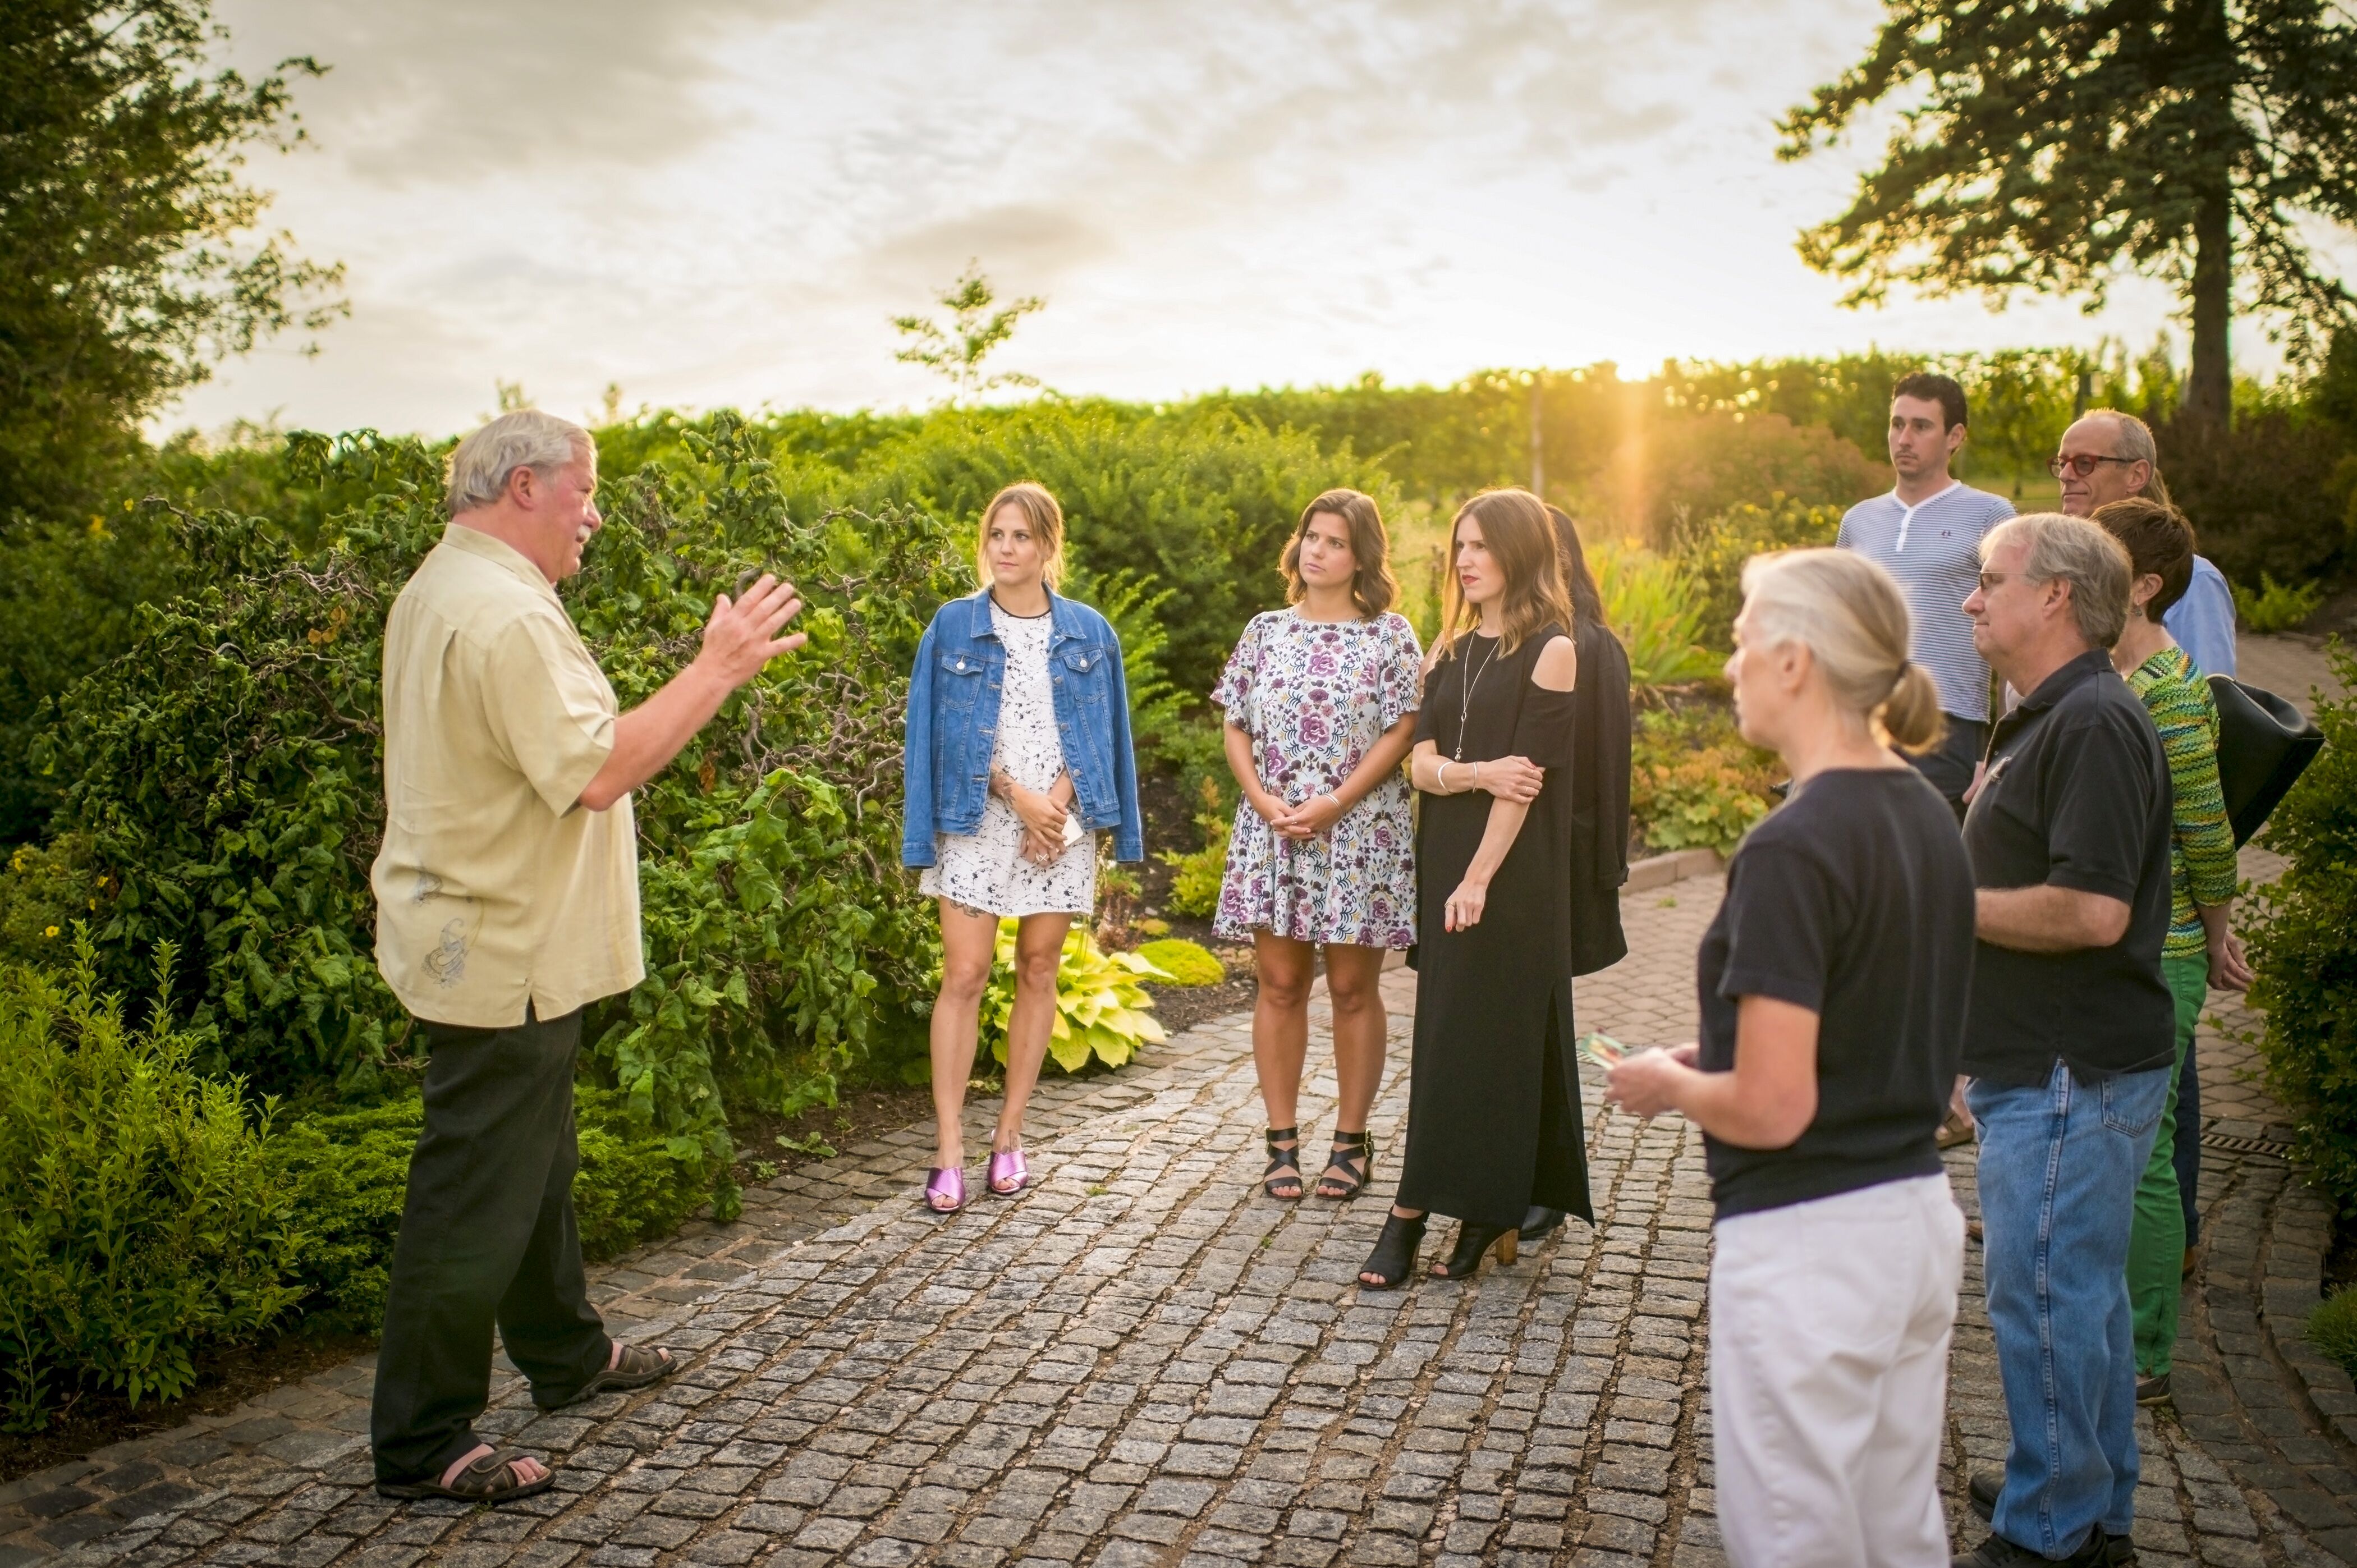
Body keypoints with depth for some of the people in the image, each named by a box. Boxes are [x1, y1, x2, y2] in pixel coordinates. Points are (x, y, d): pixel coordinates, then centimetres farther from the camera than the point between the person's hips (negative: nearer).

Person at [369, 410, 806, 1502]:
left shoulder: (444, 589, 12)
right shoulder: (506, 614, -23)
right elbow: (599, 770, -29)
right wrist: (718, 669, -21)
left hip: (493, 943, 11)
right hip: (502, 959, -11)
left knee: (534, 1164, 22)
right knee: (476, 1199, 0)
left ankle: (566, 1354, 39)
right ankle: (421, 1443, 13)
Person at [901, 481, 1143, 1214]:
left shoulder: (1087, 631, 6)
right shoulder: (954, 626, 2)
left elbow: (1102, 735, 5)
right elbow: (943, 733, -1)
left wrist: (1057, 800, -10)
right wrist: (1018, 796, -10)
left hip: (1062, 822, 2)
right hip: (977, 821, -1)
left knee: (1038, 973, 6)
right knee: (964, 975, -6)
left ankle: (1009, 1133, 17)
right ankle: (949, 1149, 0)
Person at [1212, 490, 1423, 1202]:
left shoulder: (1389, 635, 0)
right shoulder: (1265, 631, 10)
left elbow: (1402, 732, -7)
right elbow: (1236, 728, 9)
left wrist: (1334, 804, -16)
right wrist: (1263, 800, -8)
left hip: (1359, 833, -3)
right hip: (1271, 832, 3)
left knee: (1352, 988, 4)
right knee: (1279, 983, 5)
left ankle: (1351, 1141, 16)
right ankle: (1281, 1138, 15)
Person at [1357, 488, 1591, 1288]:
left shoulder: (1550, 650, -6)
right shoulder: (1454, 651, 14)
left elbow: (1527, 777, -13)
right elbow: (1422, 762, 4)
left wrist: (1480, 878, -16)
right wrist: (1479, 772, -16)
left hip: (1514, 872, -7)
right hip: (1443, 862, 7)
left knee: (1483, 1036, -4)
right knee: (1443, 1037, 7)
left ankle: (1413, 1214, 0)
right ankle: (1491, 1215, 15)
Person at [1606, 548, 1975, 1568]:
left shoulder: (1793, 849, -22)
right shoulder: (1929, 818, 5)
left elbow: (1771, 1109, -23)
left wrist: (1666, 1083, -5)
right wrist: (1722, 1057, 11)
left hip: (1809, 1245, -9)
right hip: (1918, 1216, 9)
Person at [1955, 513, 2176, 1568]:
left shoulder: (2095, 723, -19)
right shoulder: (2048, 718, 15)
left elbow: (2093, 909, -28)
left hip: (2072, 1075, -11)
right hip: (2054, 1061, 11)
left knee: (2043, 1296, -1)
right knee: (2085, 1291, 20)